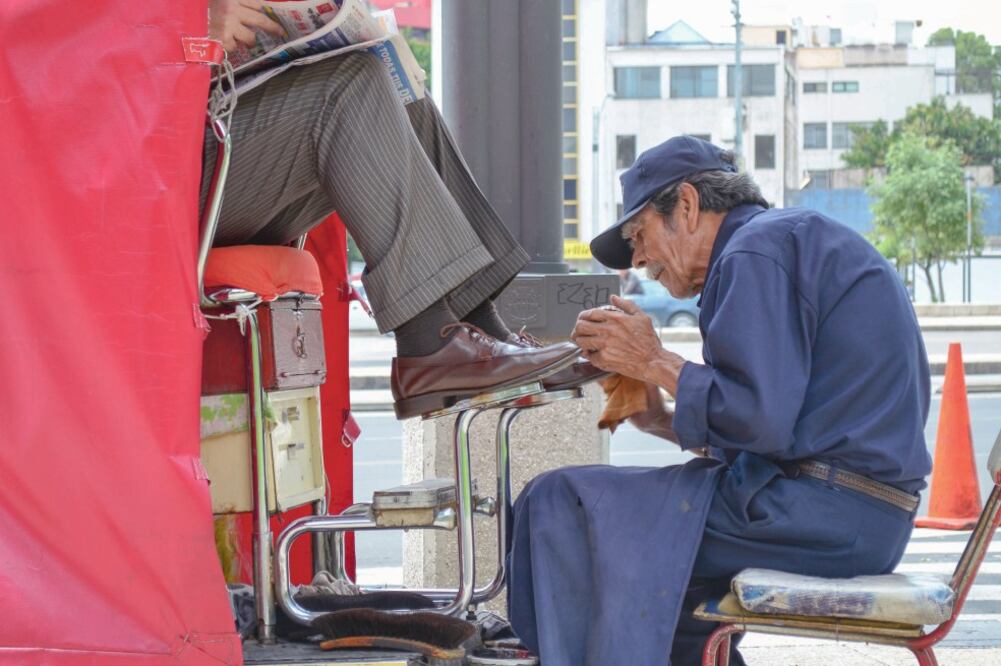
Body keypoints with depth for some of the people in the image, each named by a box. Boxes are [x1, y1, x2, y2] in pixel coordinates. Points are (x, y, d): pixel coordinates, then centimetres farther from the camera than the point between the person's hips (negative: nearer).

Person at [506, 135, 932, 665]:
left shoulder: (756, 251, -9)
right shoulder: (791, 239, 23)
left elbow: (761, 418, -20)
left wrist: (655, 363, -7)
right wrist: (663, 421, 13)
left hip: (820, 507, -11)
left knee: (559, 502, -12)